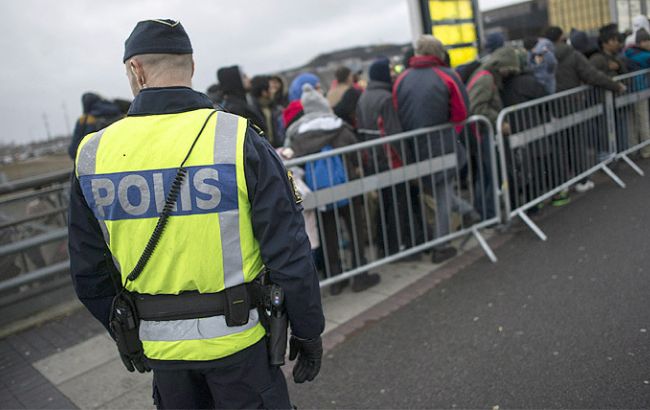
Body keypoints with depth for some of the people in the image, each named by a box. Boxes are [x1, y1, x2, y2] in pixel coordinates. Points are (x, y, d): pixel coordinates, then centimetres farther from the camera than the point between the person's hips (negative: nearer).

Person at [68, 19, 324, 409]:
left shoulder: (93, 154, -5)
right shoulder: (240, 139, -16)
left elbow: (89, 272, 3)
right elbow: (290, 255, -16)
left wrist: (123, 334, 18)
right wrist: (308, 331, -2)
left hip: (157, 345, 3)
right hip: (237, 337, -3)